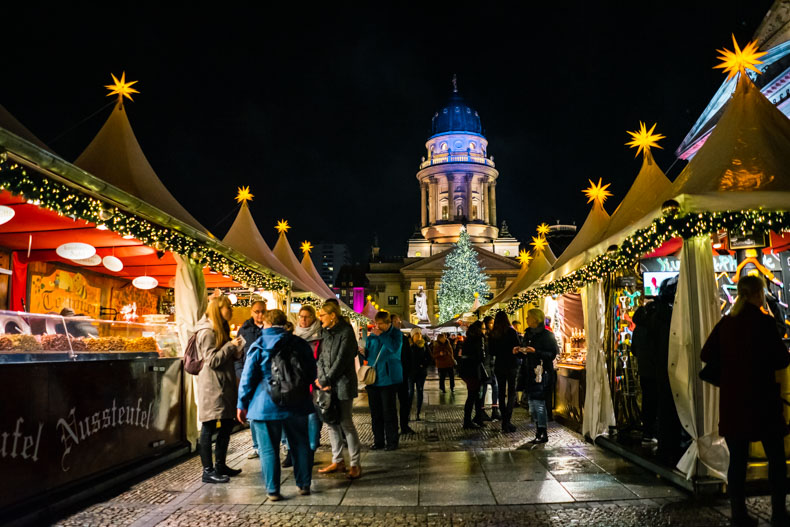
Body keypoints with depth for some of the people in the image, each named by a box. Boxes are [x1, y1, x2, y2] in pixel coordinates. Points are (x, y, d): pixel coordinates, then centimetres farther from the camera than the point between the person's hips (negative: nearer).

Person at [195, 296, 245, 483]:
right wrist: (231, 346, -17)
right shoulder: (207, 332, -13)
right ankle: (208, 471, 6)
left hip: (224, 386, 10)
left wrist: (238, 347, 5)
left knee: (227, 424, 14)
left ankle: (220, 466, 26)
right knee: (208, 427, -2)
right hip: (211, 387, -10)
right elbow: (212, 360, -19)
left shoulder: (220, 330, 17)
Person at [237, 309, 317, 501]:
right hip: (296, 405, 3)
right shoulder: (299, 344, 3)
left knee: (268, 449, 7)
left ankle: (273, 490, 10)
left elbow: (248, 378, -6)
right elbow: (312, 373, 9)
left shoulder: (258, 346, -6)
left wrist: (242, 405, 2)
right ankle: (304, 485, 22)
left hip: (265, 406, -2)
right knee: (300, 445, 14)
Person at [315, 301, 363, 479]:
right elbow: (321, 357, 9)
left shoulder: (346, 331, -10)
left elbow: (341, 360, -15)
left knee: (345, 422, -5)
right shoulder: (325, 332, 12)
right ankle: (337, 461, 21)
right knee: (331, 422, 10)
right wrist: (321, 379, -6)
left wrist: (325, 380, -12)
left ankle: (355, 464, 5)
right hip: (328, 384, 7)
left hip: (343, 383, -7)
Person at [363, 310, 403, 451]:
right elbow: (367, 353, 17)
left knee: (388, 412, 0)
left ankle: (391, 441, 10)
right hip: (372, 378, 5)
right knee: (375, 412, 10)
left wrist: (381, 334, -21)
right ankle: (378, 441, 20)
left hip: (388, 378, -5)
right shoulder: (372, 335, 10)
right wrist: (363, 352, -5)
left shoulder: (395, 333, -3)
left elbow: (394, 347, -22)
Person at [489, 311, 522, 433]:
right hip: (511, 365, -4)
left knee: (501, 392, 12)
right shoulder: (511, 331, -10)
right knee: (511, 393, 1)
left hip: (499, 366, 4)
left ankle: (504, 421, 16)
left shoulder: (492, 334, 1)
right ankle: (507, 422, -9)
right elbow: (518, 348, -10)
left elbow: (491, 351, 6)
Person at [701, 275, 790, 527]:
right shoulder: (764, 322, -12)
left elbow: (706, 354, 5)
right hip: (761, 399, -4)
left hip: (732, 400, 4)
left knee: (737, 458, 10)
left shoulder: (725, 323, 3)